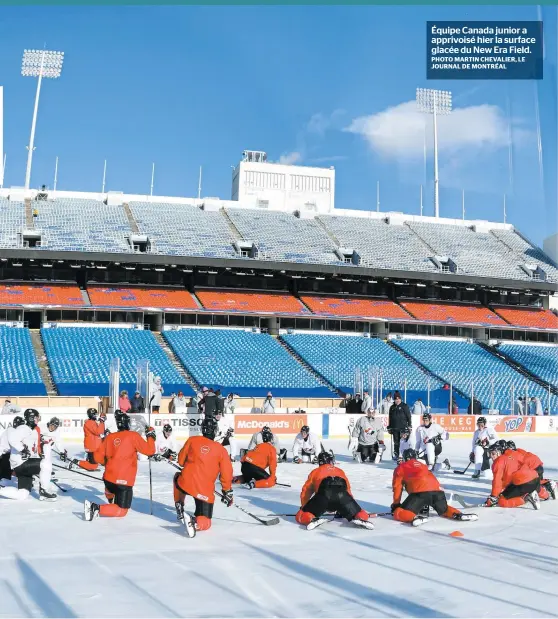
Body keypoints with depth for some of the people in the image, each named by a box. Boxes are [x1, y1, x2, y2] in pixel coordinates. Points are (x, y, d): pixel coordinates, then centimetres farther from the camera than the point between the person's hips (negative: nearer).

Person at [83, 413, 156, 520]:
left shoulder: (110, 437, 5)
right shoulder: (133, 436, -9)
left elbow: (97, 456, 10)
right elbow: (149, 451, -9)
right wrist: (151, 436, 7)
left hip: (109, 477, 6)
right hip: (124, 481, -6)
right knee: (121, 511, 1)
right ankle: (97, 509, -15)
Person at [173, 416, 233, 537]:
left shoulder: (192, 440, 2)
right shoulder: (221, 450, -1)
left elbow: (181, 460, 12)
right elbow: (226, 474, 1)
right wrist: (227, 492, 14)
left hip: (185, 483, 2)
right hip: (205, 492, -2)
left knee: (177, 478, 38)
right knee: (205, 522, 11)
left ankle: (179, 510, 29)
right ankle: (195, 522, -23)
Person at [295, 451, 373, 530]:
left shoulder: (315, 472, 34)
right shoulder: (340, 471, 39)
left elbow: (306, 491, 33)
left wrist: (304, 507, 47)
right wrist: (341, 510, 51)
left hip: (323, 495, -2)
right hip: (341, 495, 2)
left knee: (301, 516, 7)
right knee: (359, 514, 18)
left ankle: (311, 519, -25)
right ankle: (360, 518, -16)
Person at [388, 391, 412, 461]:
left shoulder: (404, 406, -2)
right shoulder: (392, 407, 13)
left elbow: (409, 416, -4)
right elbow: (390, 418, 19)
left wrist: (409, 425, -8)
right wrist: (389, 427, 16)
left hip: (403, 427, -4)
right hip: (395, 428, 4)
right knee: (396, 442, 6)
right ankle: (396, 455, 12)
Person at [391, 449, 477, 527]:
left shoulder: (400, 468, 24)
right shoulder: (423, 466, 39)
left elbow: (397, 487, 17)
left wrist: (396, 504, 26)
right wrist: (425, 505, 47)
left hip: (420, 492, -5)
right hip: (437, 490, 5)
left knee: (398, 513, -2)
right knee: (444, 510, 33)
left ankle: (415, 518, -30)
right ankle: (458, 514, 3)